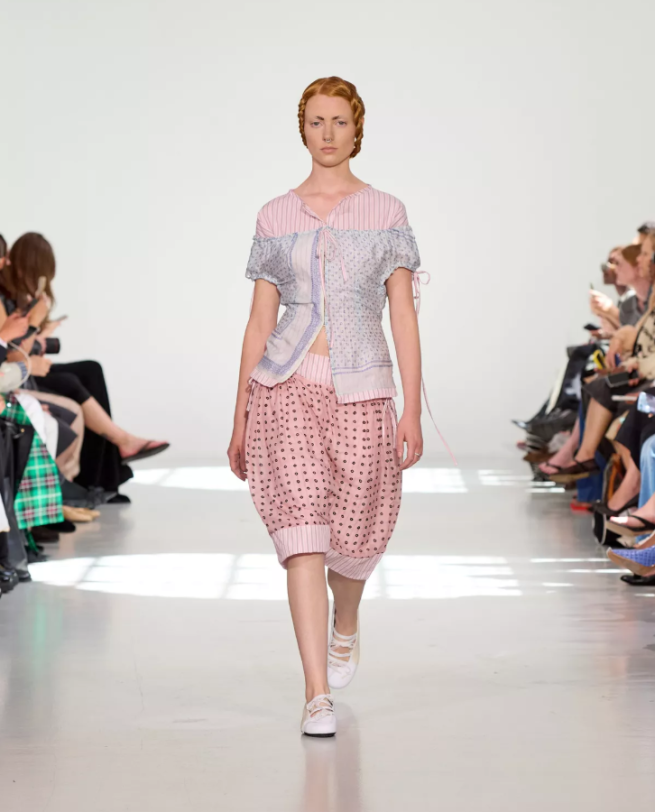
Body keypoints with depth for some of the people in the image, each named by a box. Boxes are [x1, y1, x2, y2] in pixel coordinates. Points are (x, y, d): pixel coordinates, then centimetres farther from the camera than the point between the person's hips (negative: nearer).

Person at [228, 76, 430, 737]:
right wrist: (240, 417, 8)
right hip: (287, 385, 0)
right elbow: (259, 320, 10)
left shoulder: (386, 213, 5)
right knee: (300, 533, -11)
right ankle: (317, 694, -9)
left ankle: (345, 624, 42)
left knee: (354, 535, 6)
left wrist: (412, 410, -5)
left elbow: (405, 316, 3)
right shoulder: (276, 216, 8)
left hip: (361, 390, 0)